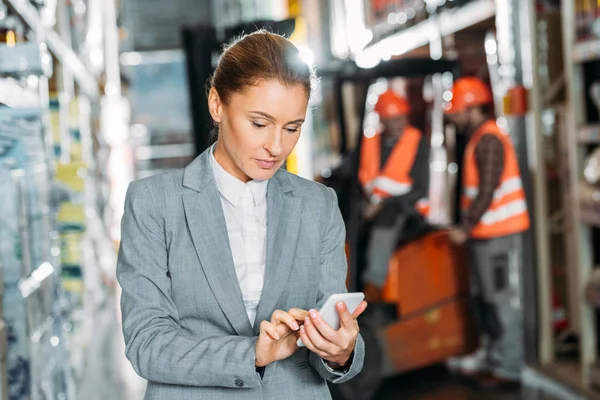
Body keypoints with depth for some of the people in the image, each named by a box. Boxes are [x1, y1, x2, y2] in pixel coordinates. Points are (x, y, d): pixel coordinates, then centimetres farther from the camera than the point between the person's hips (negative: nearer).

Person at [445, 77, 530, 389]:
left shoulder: (489, 140, -15)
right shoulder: (478, 138, 17)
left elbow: (488, 190, -22)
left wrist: (466, 228, -20)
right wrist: (468, 227, 17)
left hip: (498, 232, -10)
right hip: (485, 231, 10)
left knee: (502, 299, -5)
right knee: (483, 296, 17)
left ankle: (508, 366, -1)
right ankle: (491, 354, 28)